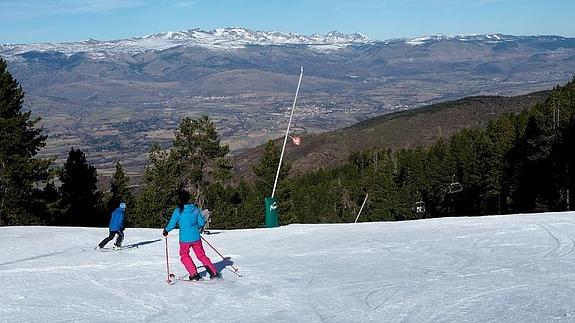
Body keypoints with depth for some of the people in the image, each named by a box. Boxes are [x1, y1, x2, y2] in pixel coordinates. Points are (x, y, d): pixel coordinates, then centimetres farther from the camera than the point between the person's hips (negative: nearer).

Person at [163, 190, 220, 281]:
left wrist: (166, 230, 13)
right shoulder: (195, 209, -1)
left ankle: (194, 275, 12)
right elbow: (201, 223, 5)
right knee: (201, 255, 16)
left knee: (184, 256, 19)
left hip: (185, 239, -3)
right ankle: (214, 273, 10)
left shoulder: (178, 211, -11)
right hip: (196, 238, 4)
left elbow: (172, 224, -6)